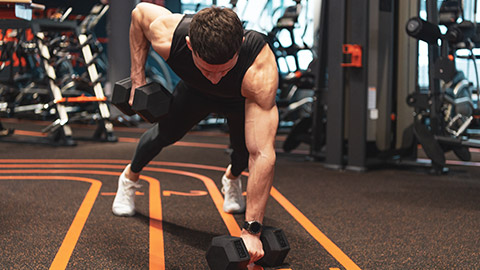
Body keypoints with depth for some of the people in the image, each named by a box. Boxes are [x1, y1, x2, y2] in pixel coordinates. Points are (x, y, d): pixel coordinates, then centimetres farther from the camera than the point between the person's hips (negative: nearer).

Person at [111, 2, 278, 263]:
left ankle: (232, 178, 33)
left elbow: (263, 155, -50)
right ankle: (129, 177, 45)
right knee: (165, 132, 12)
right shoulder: (167, 37, -42)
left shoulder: (260, 72, -50)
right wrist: (137, 79, -18)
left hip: (243, 97, -1)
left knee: (245, 151, -7)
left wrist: (251, 231, -50)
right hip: (196, 89, 2)